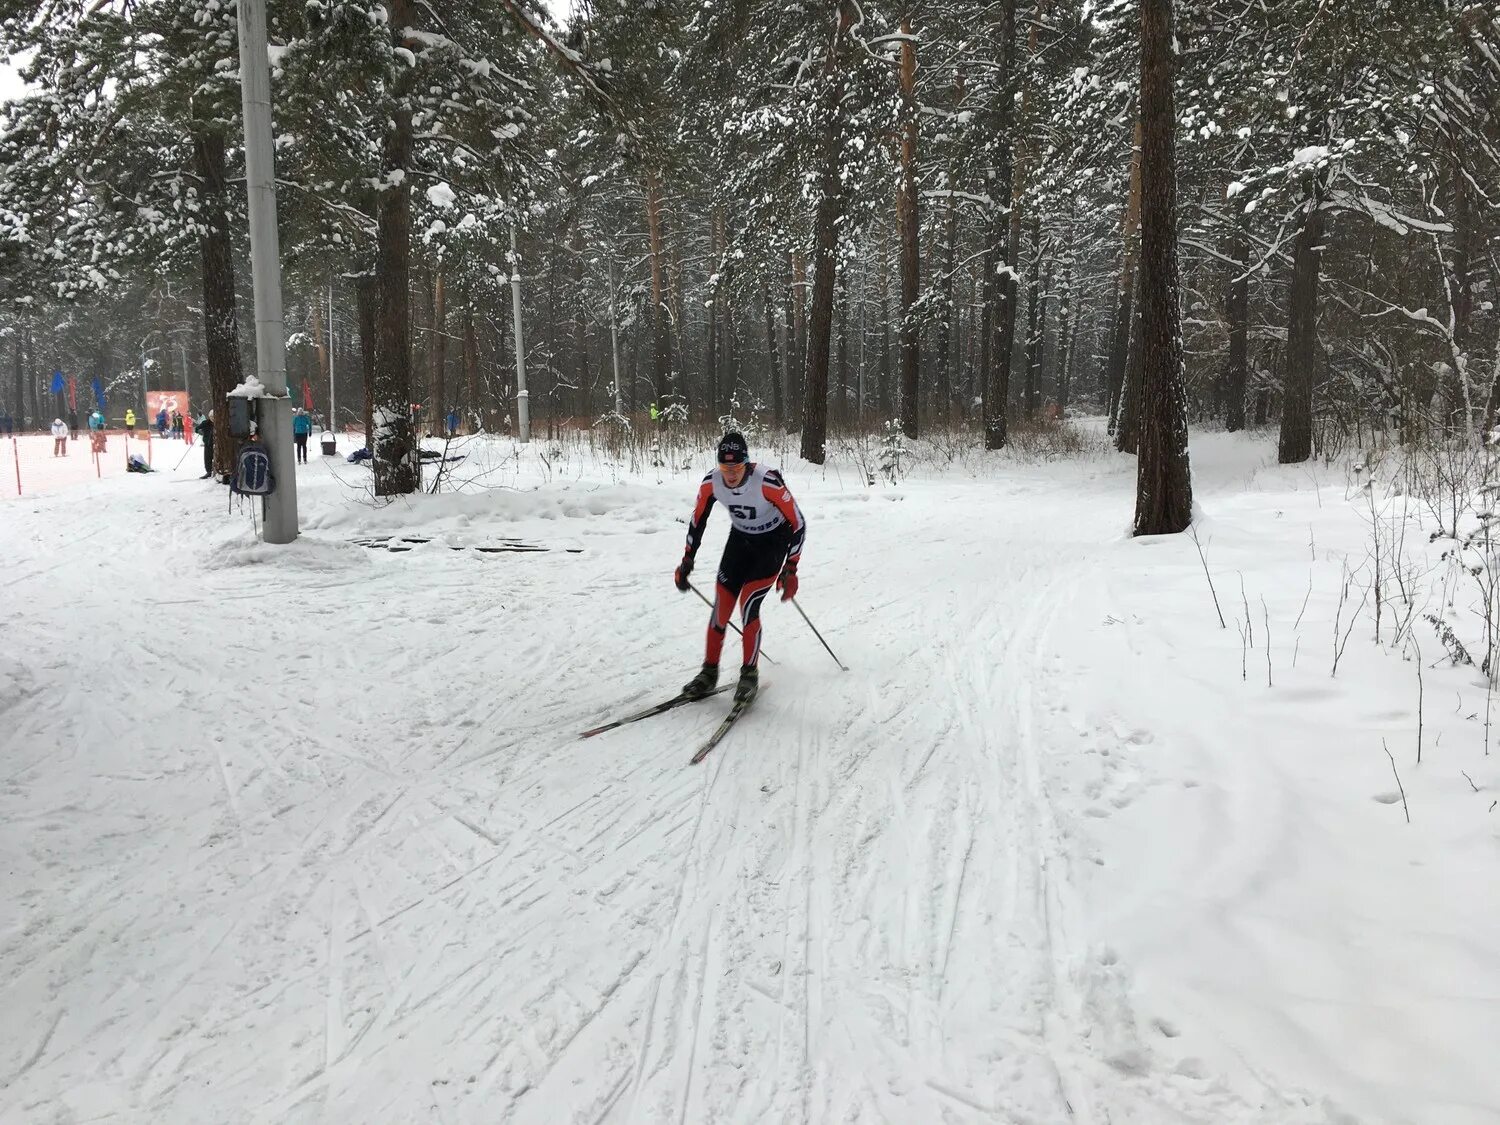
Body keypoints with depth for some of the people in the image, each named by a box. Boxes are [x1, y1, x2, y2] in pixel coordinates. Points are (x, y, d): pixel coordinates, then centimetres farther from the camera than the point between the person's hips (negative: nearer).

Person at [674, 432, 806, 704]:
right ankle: (709, 672, 14)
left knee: (748, 606, -16)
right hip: (740, 539, 4)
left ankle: (750, 674, 2)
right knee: (721, 606, -3)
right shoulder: (711, 483, -19)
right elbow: (698, 520, 1)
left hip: (773, 541, -4)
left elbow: (798, 523, -21)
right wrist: (687, 561, 3)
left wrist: (790, 569, -21)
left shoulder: (768, 482, -33)